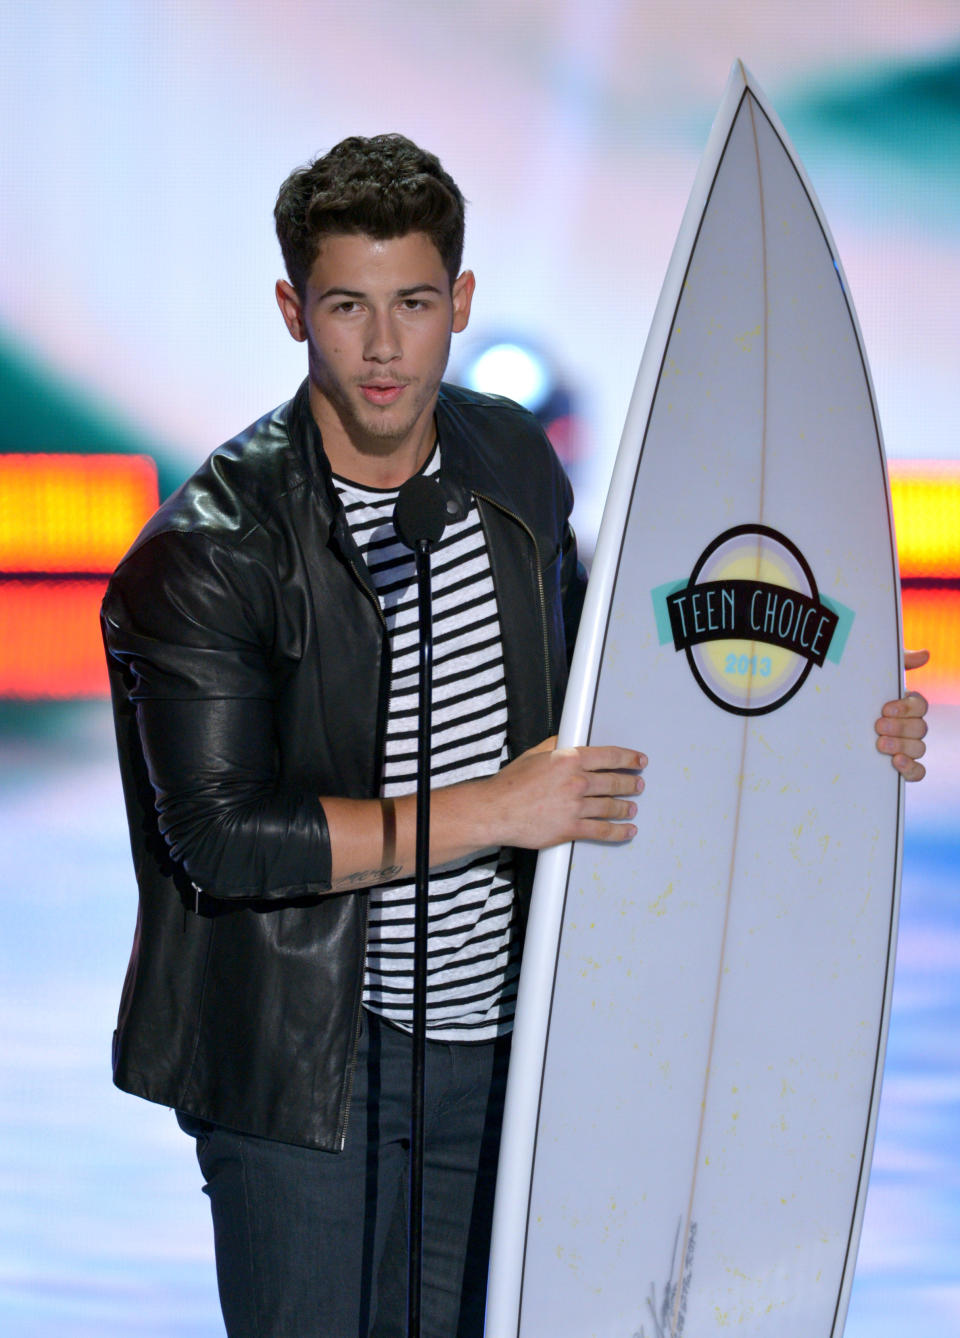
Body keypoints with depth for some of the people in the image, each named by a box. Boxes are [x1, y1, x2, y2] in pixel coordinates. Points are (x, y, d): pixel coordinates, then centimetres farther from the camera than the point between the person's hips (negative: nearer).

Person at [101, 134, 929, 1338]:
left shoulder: (513, 461, 3)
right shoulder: (208, 548, -17)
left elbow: (578, 684, 19)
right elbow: (223, 833, -23)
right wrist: (492, 810, -25)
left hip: (493, 1037, 5)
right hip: (301, 1058, -5)